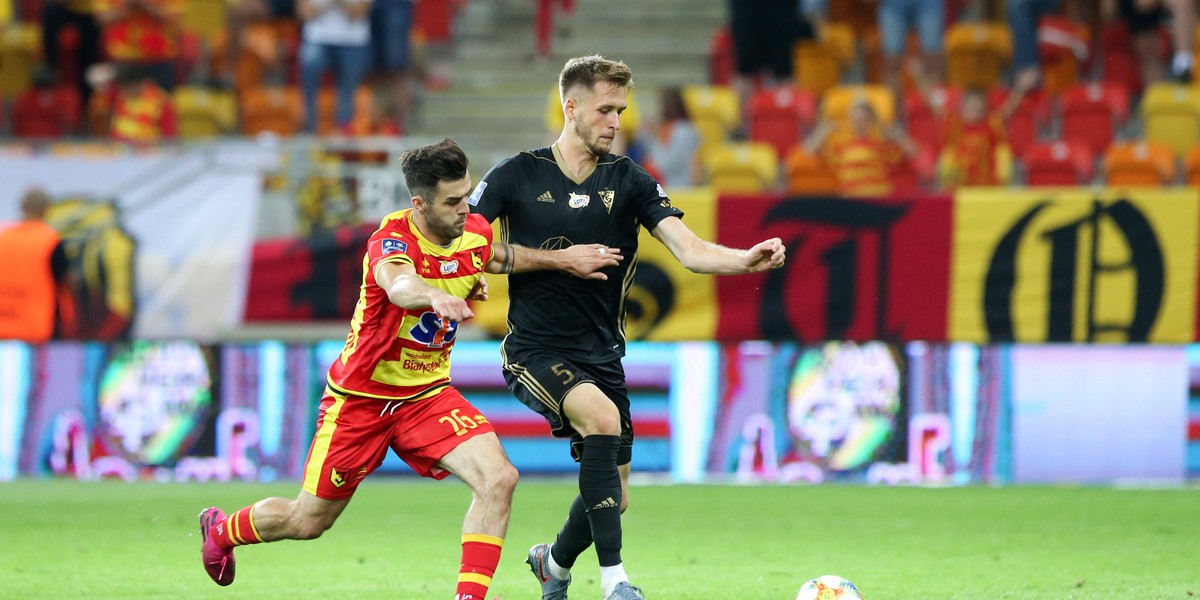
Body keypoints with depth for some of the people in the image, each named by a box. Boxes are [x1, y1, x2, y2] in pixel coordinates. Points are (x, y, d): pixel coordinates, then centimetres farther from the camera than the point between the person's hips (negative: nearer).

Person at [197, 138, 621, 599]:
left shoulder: (475, 233, -7)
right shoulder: (392, 240, -27)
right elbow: (400, 286, -52)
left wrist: (560, 260, 5)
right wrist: (436, 296, -75)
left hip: (428, 393, 5)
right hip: (361, 395, -5)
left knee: (498, 479, -22)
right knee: (308, 522, 10)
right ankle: (220, 530, 41)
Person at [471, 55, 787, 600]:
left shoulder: (629, 181, 1)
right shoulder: (518, 175, -4)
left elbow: (689, 249, -9)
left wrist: (745, 260, -27)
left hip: (601, 355, 4)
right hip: (534, 350, -4)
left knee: (614, 497, 7)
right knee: (601, 415, -33)